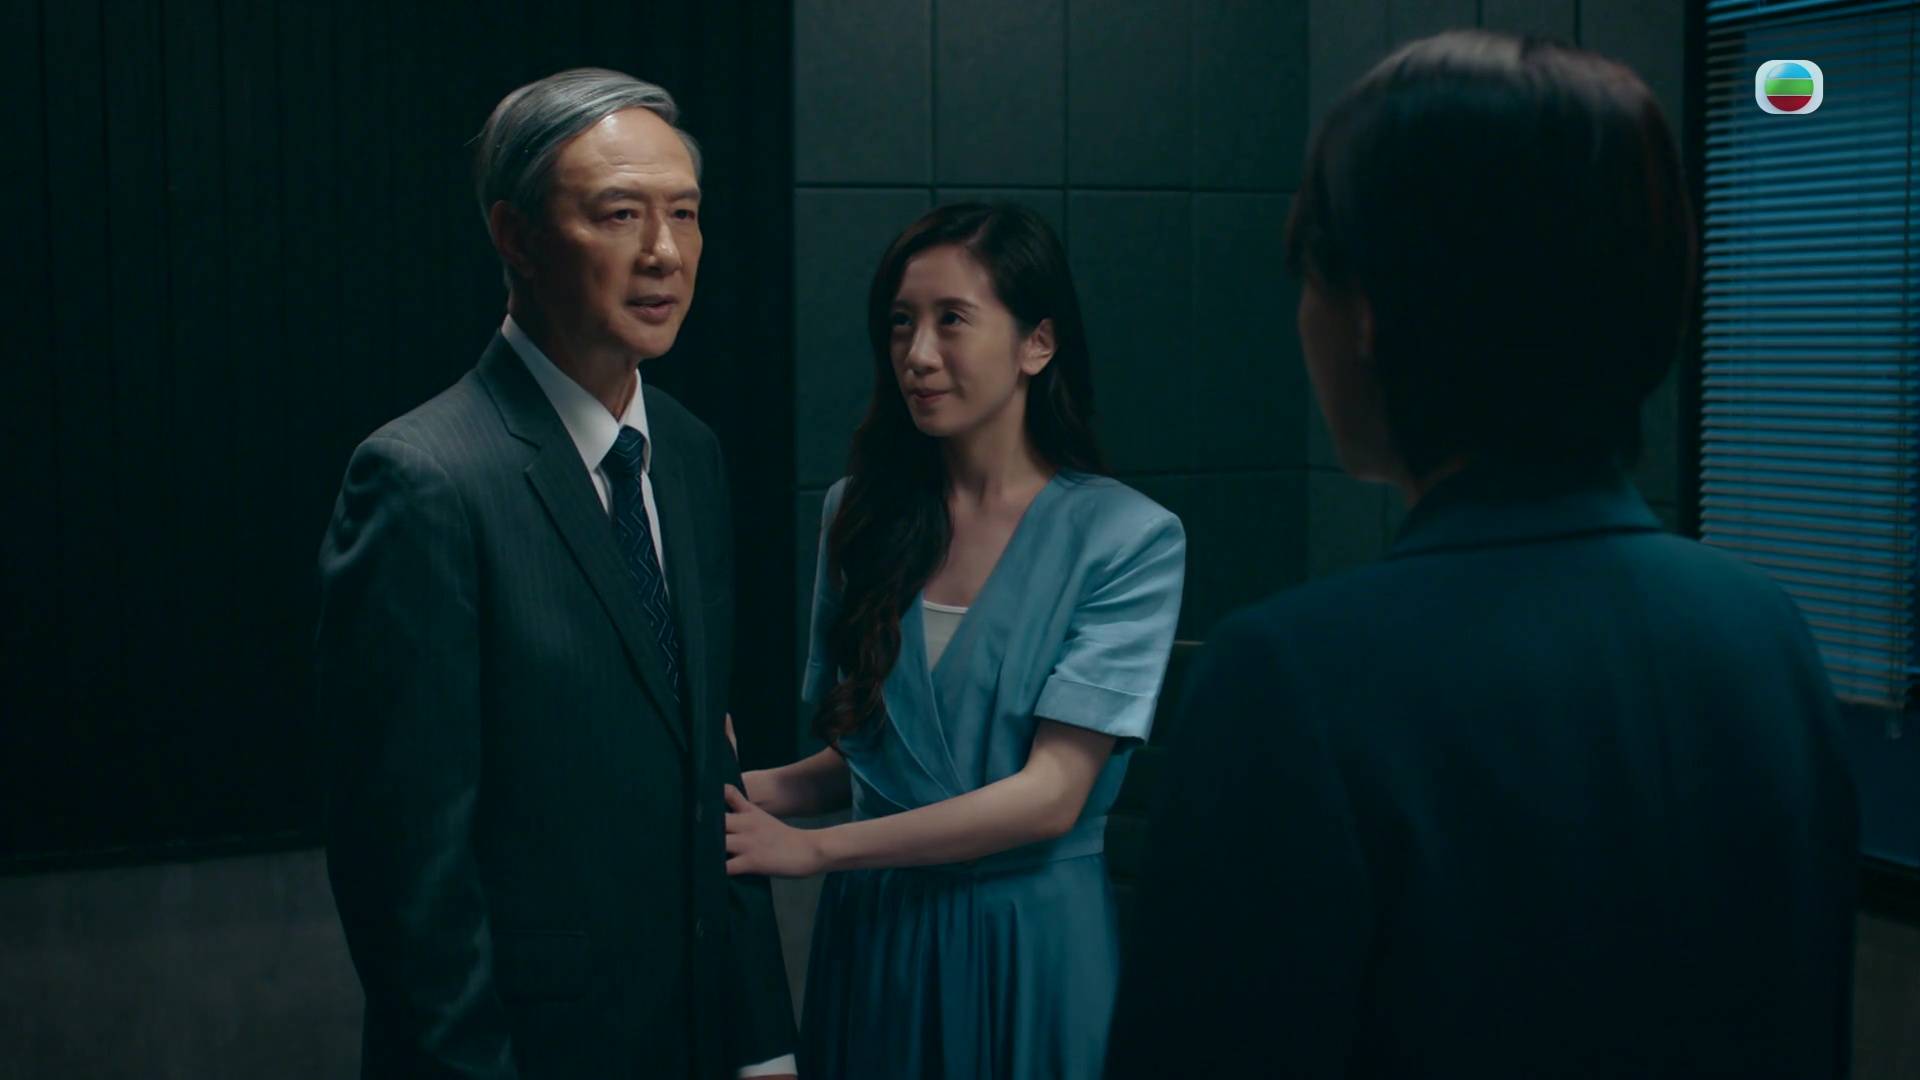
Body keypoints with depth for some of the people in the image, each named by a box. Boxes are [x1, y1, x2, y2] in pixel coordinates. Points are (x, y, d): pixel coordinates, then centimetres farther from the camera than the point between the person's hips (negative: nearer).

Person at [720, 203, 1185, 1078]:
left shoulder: (1128, 537, -11)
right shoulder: (860, 514, 3)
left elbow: (1052, 794, -16)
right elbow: (857, 755, 11)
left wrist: (814, 847, -15)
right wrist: (746, 785, -9)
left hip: (1031, 939, -4)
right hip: (870, 934, 4)